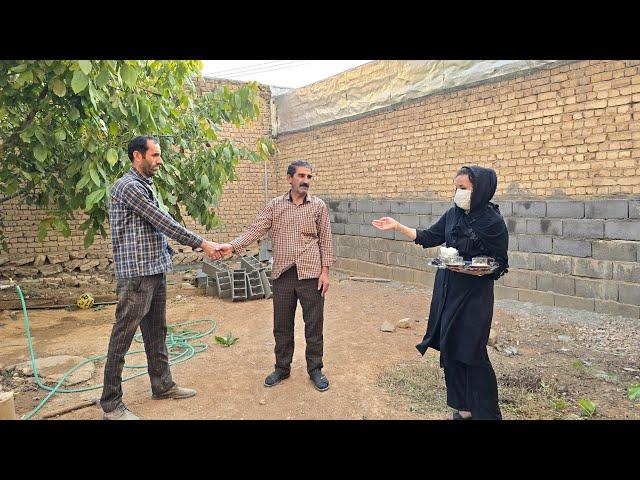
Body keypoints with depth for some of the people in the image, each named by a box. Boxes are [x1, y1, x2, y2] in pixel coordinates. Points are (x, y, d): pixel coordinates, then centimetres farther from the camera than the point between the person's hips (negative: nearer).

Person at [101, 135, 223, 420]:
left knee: (156, 331, 16)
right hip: (136, 273, -9)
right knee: (123, 336, -1)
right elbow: (163, 222, -17)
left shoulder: (146, 186, 17)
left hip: (157, 271, 10)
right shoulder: (128, 186, -13)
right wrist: (201, 243, -13)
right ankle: (111, 404, 9)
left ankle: (162, 385, 29)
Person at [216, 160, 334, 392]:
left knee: (314, 324, 7)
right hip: (283, 274, 2)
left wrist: (325, 270, -4)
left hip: (311, 273, -1)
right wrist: (233, 245, -18)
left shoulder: (318, 206, 3)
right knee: (282, 325, 11)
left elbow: (325, 240, 2)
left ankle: (315, 369, 24)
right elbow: (255, 230, -3)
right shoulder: (275, 205, 5)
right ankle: (282, 368, 29)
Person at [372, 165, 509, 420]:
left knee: (471, 351, 0)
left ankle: (486, 412, 19)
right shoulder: (452, 214, 4)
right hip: (447, 290, 6)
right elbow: (428, 238, 11)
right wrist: (397, 226, 7)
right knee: (450, 347, 10)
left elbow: (500, 265, -9)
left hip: (474, 294, -6)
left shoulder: (494, 221, -12)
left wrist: (474, 270, -26)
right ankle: (463, 406, 27)